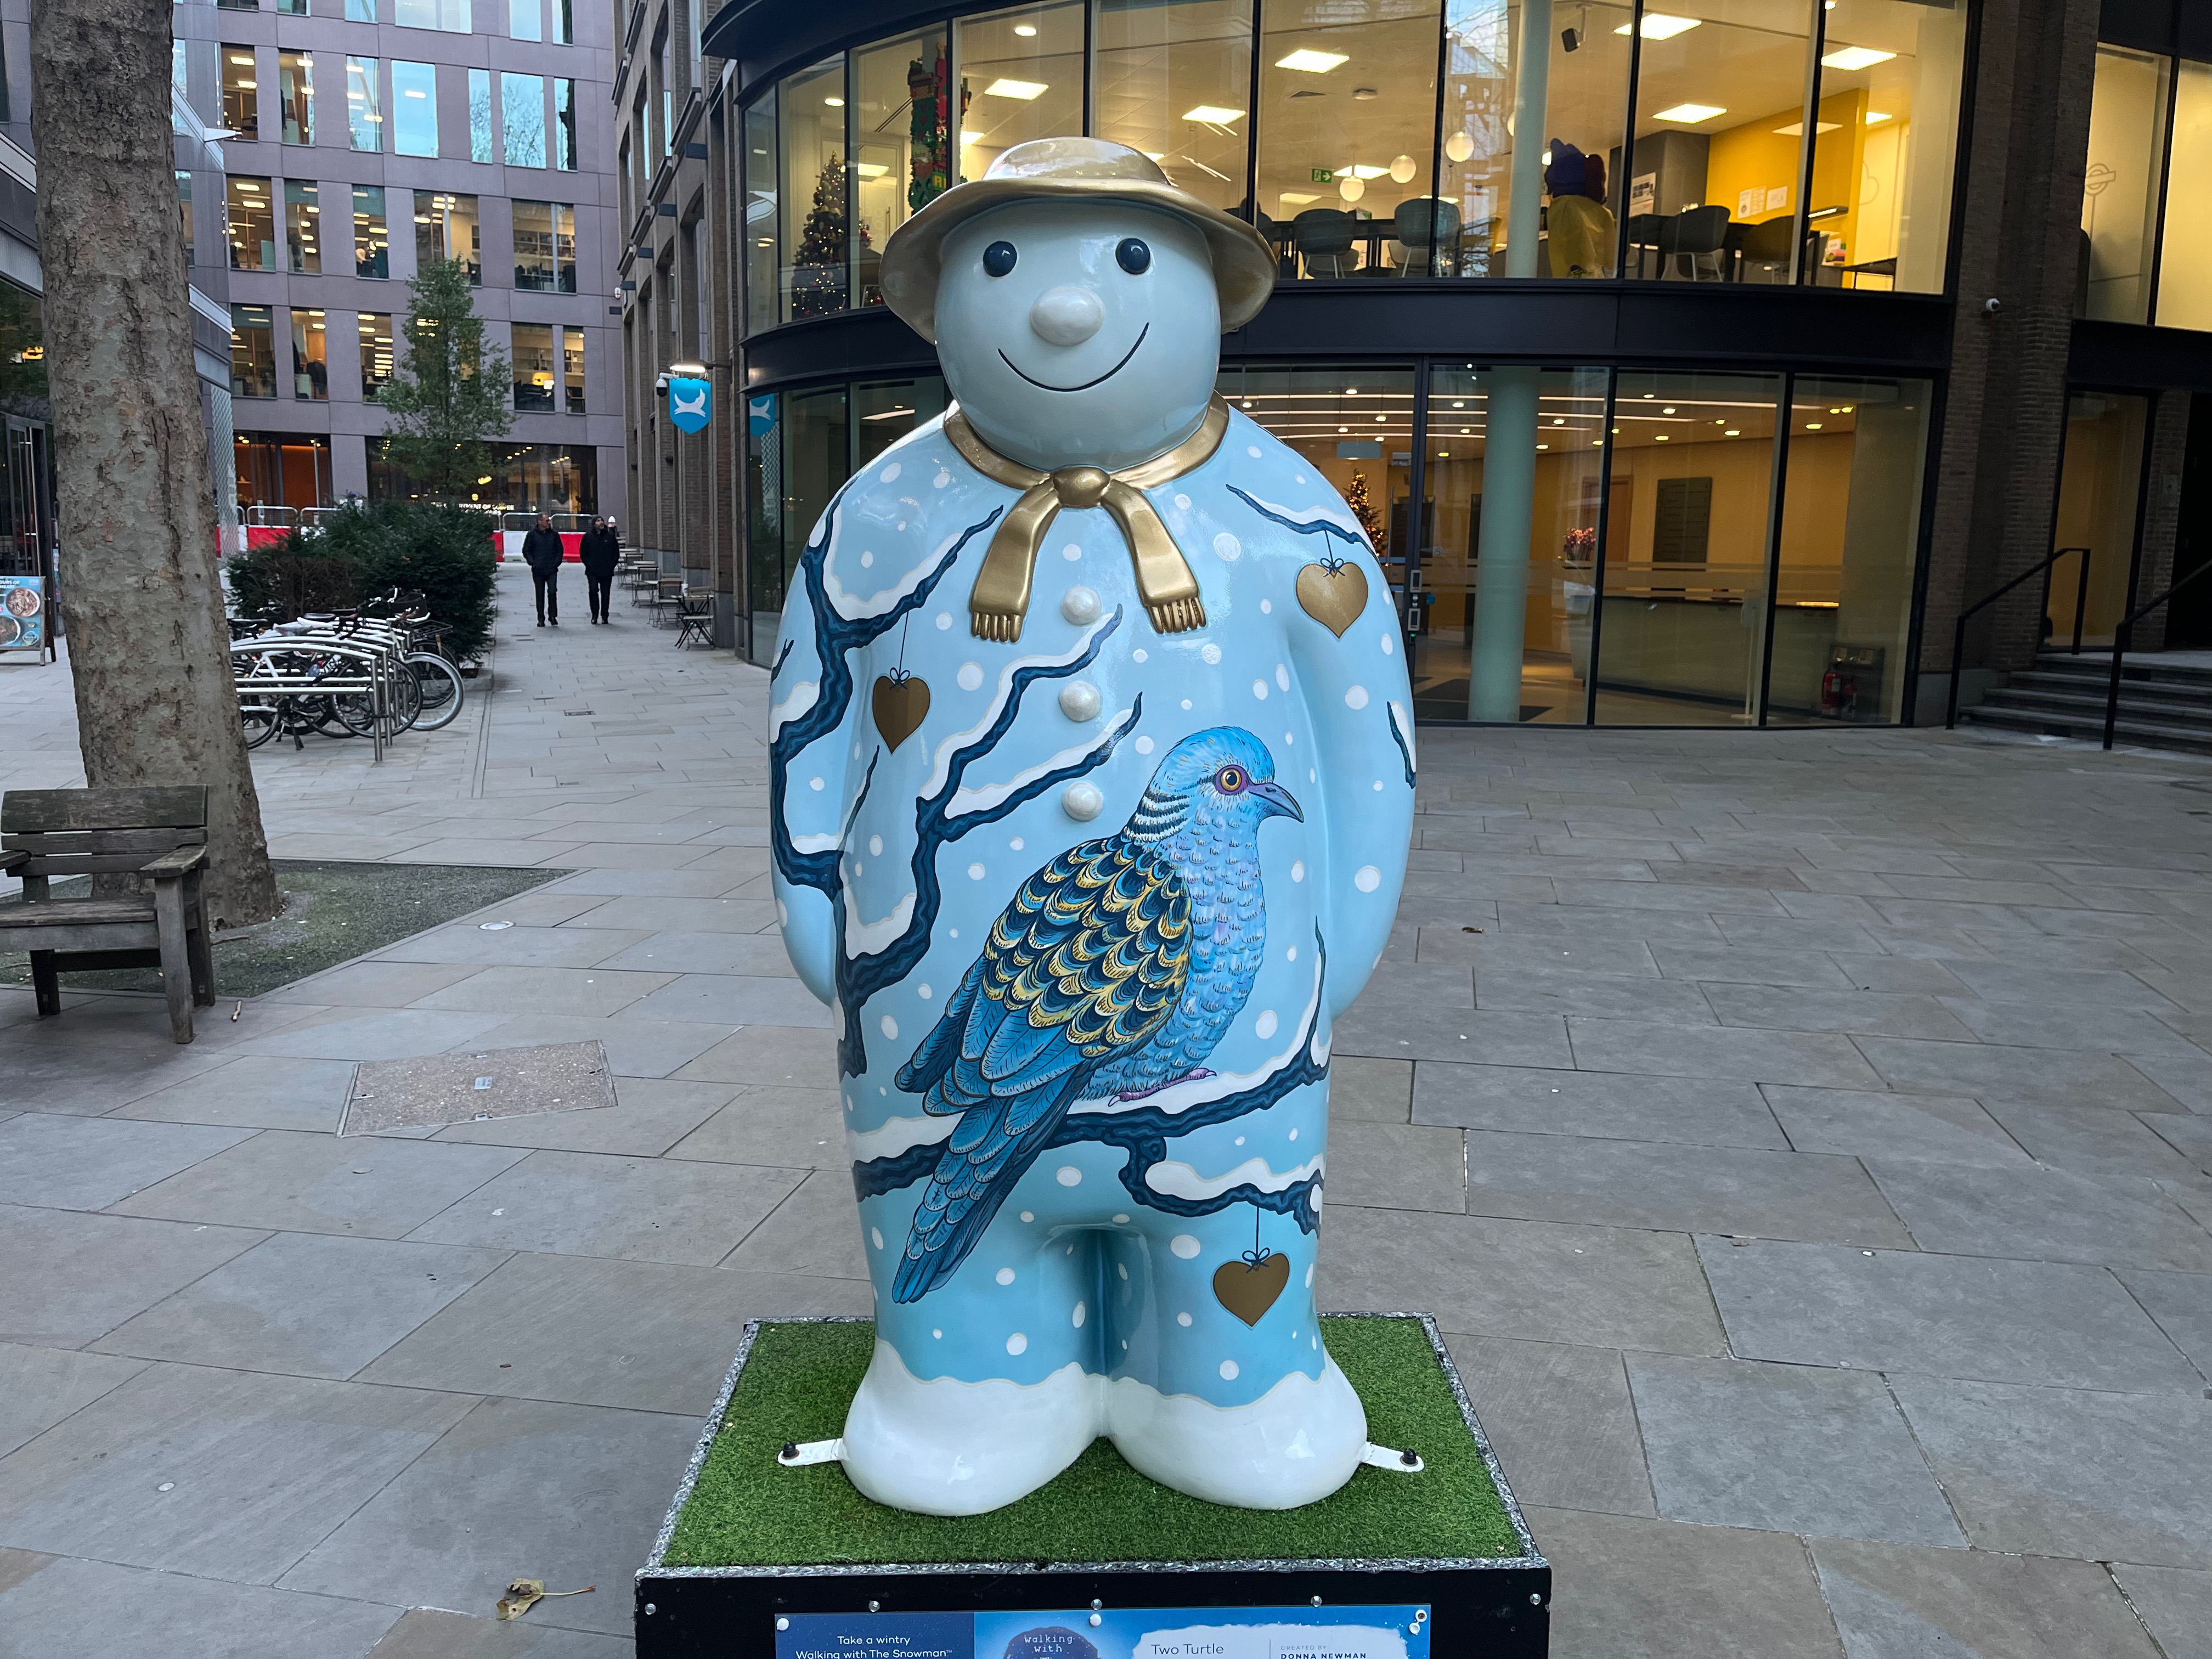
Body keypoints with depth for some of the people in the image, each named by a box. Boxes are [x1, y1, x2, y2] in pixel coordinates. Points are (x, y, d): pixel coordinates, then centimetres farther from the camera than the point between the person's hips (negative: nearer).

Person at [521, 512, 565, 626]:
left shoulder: (555, 534, 8)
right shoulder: (532, 535, 3)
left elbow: (560, 550, 13)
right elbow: (526, 551, 7)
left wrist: (557, 562, 0)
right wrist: (532, 562, -6)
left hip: (552, 570, 0)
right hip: (538, 570, 0)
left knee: (552, 592, -11)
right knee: (540, 595, 5)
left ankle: (553, 616, 2)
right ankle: (541, 619, 11)